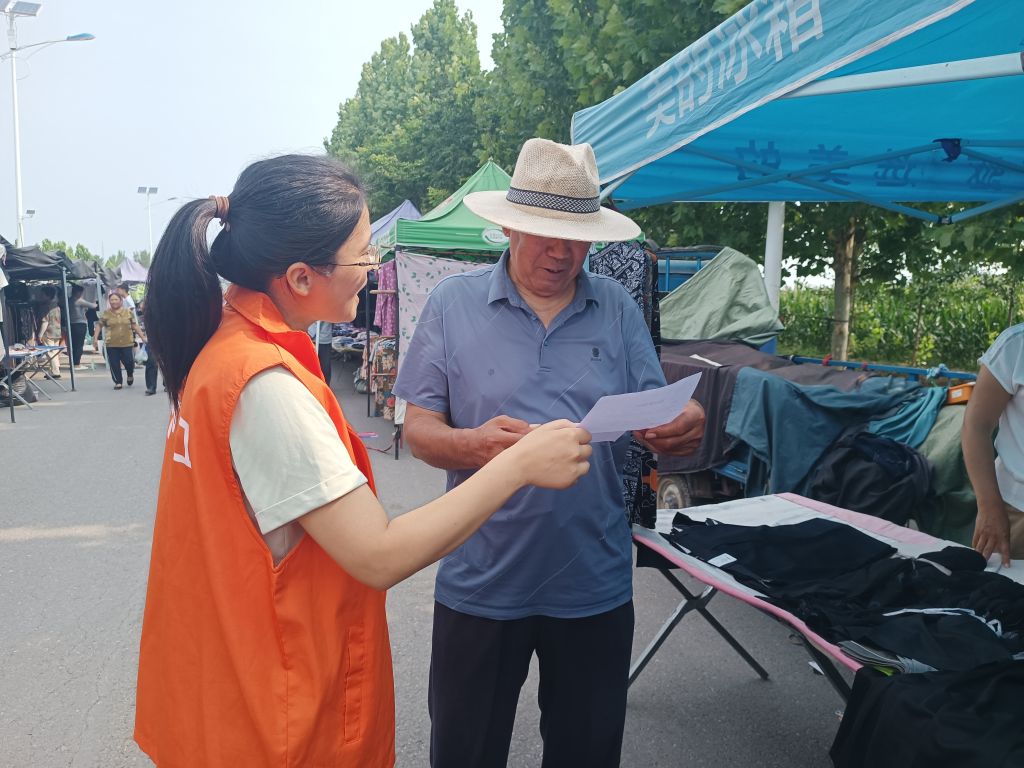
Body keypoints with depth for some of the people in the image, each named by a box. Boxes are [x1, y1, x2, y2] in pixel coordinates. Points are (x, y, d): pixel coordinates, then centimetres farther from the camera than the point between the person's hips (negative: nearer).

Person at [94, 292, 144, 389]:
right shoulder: (106, 314, 2)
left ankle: (130, 375, 31)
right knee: (114, 364, 1)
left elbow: (135, 326, 11)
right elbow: (99, 325, 7)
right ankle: (118, 382, 15)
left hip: (127, 343, 0)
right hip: (111, 344, 0)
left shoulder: (128, 312, 5)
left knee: (129, 362, -1)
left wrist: (143, 337, 9)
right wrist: (95, 338, 0)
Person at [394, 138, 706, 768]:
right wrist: (471, 444, -26)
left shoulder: (618, 309, 2)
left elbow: (658, 420, 2)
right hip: (481, 583, -1)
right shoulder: (454, 303, -3)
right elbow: (418, 427, -5)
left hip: (596, 582, 2)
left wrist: (685, 428, -22)